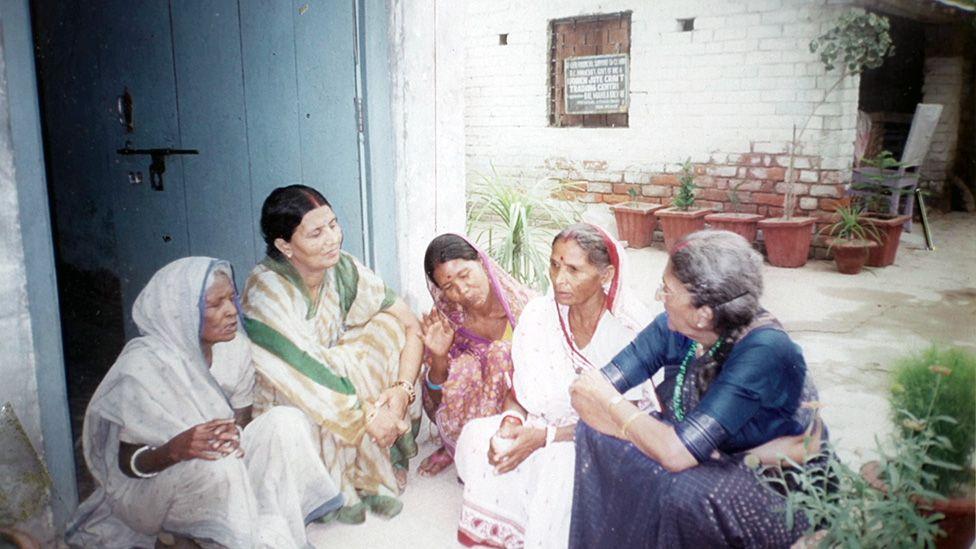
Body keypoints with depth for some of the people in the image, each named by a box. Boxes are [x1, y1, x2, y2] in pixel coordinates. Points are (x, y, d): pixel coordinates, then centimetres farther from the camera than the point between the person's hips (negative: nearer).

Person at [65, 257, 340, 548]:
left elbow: (243, 418, 3)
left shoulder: (235, 347, -8)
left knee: (286, 421, -19)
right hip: (147, 483, -5)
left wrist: (233, 434, -22)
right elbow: (128, 462, -16)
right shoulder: (143, 366, -23)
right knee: (218, 466, -37)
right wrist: (177, 449, -38)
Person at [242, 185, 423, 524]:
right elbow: (302, 369, -33)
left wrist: (402, 389, -27)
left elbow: (411, 326, -12)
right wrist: (366, 416, -32)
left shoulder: (343, 269, -12)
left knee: (388, 327, -16)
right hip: (282, 398, -5)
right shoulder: (266, 289, -27)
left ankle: (374, 473, -11)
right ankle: (339, 491, -8)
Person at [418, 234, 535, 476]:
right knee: (463, 368, -29)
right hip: (466, 422, 1)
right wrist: (439, 357, -25)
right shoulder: (445, 320, -10)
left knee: (503, 353, -28)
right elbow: (437, 402, -4)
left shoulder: (523, 305, -16)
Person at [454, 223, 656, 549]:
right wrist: (511, 422, -23)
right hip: (545, 423, 4)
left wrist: (543, 437, -26)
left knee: (563, 464, -34)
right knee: (479, 435, -21)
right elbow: (521, 390, 1)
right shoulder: (538, 314, -7)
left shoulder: (632, 327, -20)